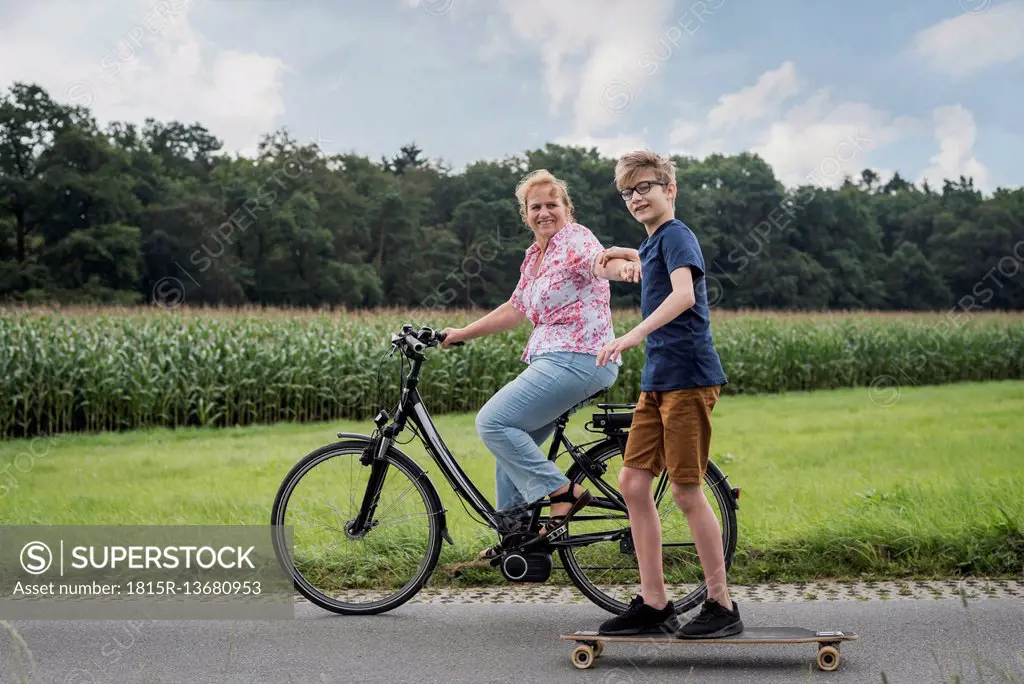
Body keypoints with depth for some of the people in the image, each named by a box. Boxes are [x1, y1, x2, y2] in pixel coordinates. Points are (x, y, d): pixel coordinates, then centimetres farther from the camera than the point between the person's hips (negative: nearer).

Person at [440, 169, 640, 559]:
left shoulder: (575, 239, -9)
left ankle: (563, 493, -10)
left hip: (577, 360, -10)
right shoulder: (534, 256, 18)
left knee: (493, 422, -15)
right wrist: (462, 333, 28)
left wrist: (623, 265, -56)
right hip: (550, 360, 10)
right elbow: (515, 309, 27)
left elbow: (599, 260, -32)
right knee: (512, 440, 13)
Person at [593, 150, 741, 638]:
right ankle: (654, 603, 13)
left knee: (686, 491, -6)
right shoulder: (655, 242, 19)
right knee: (633, 482, 6)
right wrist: (629, 255, 37)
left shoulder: (675, 234, -9)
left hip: (688, 378, -10)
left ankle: (721, 606, 6)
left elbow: (683, 292, -28)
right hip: (657, 379, 10)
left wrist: (635, 334, -37)